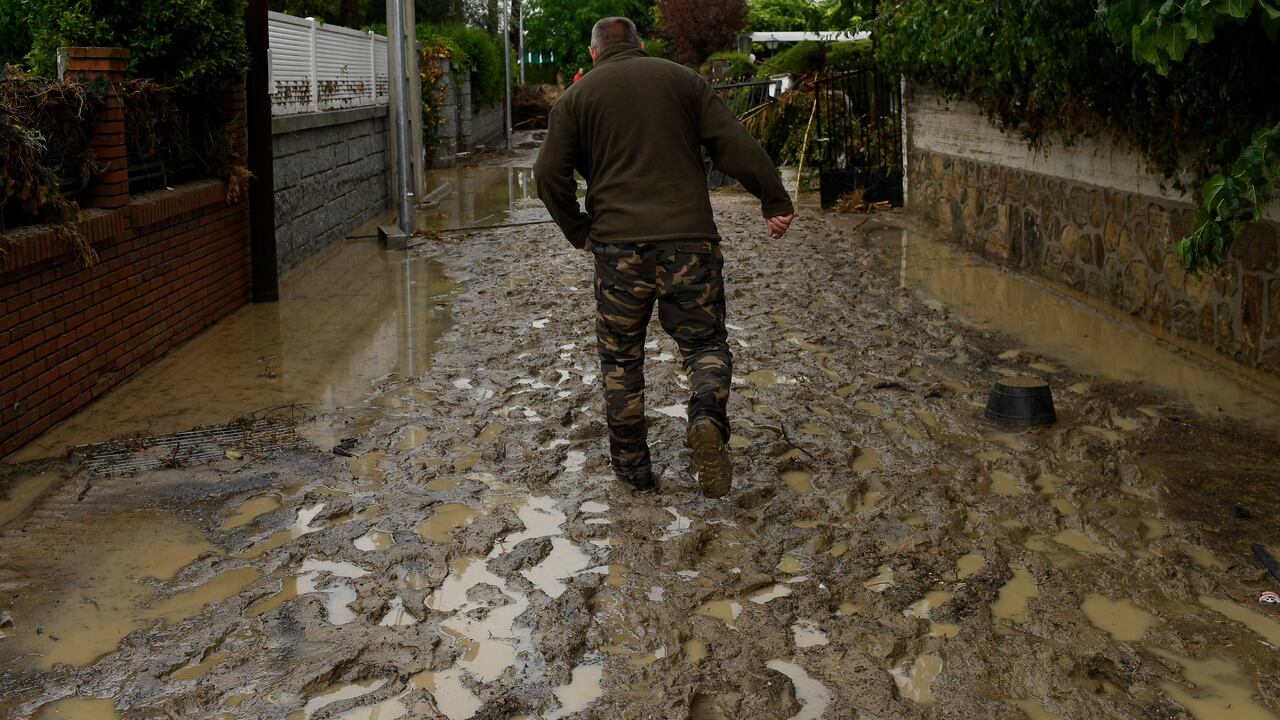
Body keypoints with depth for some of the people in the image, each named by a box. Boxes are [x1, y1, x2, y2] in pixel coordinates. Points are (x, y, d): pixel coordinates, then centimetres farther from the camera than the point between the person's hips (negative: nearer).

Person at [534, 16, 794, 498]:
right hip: (689, 240, 0)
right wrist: (775, 201, 4)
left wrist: (577, 230, 12)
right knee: (704, 341, 12)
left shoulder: (576, 97, 9)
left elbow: (550, 174, 1)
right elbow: (737, 146, 1)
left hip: (618, 245, 0)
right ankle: (708, 415, -18)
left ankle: (632, 467, 17)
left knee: (621, 359, 13)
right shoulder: (683, 79, 11)